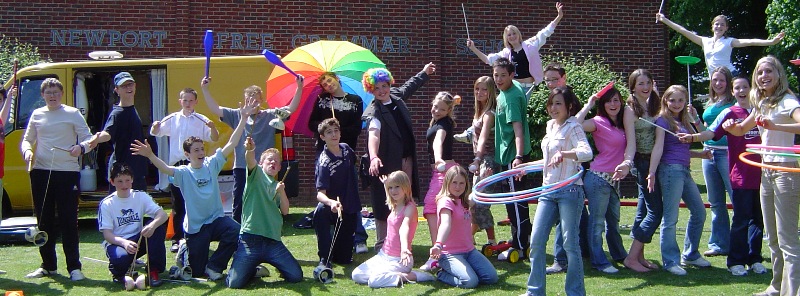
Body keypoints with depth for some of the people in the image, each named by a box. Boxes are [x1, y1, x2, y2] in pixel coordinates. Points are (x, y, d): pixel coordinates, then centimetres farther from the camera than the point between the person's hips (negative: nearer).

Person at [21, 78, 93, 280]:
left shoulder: (72, 114, 2)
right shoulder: (37, 115, 12)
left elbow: (88, 138, 0)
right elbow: (27, 140, 17)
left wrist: (81, 147, -22)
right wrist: (27, 151, -5)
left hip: (67, 172, -4)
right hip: (41, 172, 4)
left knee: (68, 220, -5)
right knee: (44, 220, 9)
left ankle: (74, 267, 0)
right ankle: (48, 265, 19)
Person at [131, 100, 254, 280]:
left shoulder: (212, 165, 1)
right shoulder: (183, 173, -7)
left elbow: (231, 144, -4)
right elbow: (165, 168, -27)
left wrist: (243, 119, -11)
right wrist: (150, 156, -46)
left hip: (216, 219, 2)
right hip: (195, 226, -2)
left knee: (235, 231, -32)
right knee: (197, 271, 0)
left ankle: (214, 266, -9)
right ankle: (185, 251, 37)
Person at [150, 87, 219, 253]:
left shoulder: (201, 121, 3)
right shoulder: (172, 119, 7)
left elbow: (214, 138, -4)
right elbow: (154, 133, 6)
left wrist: (212, 128, -24)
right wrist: (155, 126, -16)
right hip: (176, 164, 1)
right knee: (178, 204, 6)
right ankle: (177, 239, 11)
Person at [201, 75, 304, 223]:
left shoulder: (270, 115, 4)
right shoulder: (237, 115, 7)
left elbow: (291, 109, -4)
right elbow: (215, 109, 6)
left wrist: (299, 88, -13)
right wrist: (205, 89, -1)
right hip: (241, 168, 1)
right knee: (239, 205, 6)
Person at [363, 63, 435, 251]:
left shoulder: (397, 96, 4)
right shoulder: (374, 112, -19)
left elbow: (409, 87, 27)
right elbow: (373, 134, -36)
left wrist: (424, 73, 41)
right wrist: (373, 157, -53)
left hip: (406, 160, 8)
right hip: (387, 164, -8)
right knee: (386, 205, -4)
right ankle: (381, 245, 2)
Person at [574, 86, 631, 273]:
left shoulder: (621, 124, 11)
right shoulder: (599, 122, -11)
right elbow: (576, 125, -28)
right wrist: (588, 105, -19)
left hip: (614, 179, 8)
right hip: (598, 178, -8)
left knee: (614, 220, 20)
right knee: (597, 221, -1)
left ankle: (619, 255, 34)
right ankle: (599, 261, 5)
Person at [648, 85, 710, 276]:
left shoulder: (683, 122, 19)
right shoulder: (663, 120, -3)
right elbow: (658, 147, -13)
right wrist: (652, 173, -20)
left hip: (684, 170, 8)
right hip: (671, 169, -8)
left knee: (699, 211, 13)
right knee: (670, 218, -6)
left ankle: (690, 255, 25)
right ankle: (671, 261, -2)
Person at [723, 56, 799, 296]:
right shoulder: (762, 104, 15)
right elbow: (741, 130, 27)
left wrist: (775, 126, -41)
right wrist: (731, 126, 5)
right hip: (766, 172, 9)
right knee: (772, 237, 16)